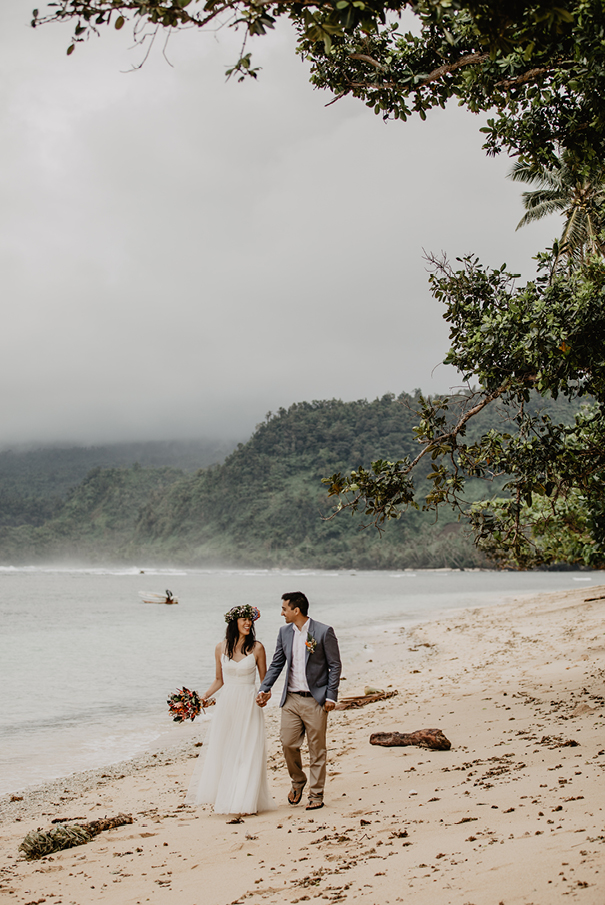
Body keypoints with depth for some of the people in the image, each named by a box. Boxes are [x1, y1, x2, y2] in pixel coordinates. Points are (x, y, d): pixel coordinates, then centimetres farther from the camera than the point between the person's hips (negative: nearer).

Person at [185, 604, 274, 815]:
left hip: (249, 704, -2)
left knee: (248, 753, -1)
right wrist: (205, 696, 1)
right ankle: (223, 797, 15)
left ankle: (245, 800, 8)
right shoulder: (221, 648, 4)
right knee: (220, 750, 3)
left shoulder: (256, 648, -3)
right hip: (226, 703, 3)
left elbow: (264, 679, 4)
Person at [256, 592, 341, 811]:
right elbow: (276, 664, 13)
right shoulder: (284, 632, 7)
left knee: (316, 749, 3)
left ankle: (316, 794, 14)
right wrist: (263, 689, 3)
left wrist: (331, 696, -9)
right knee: (288, 744, 0)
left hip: (315, 700, -4)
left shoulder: (323, 632, -8)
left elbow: (335, 665, -4)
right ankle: (297, 781, 26)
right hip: (291, 699, 4)